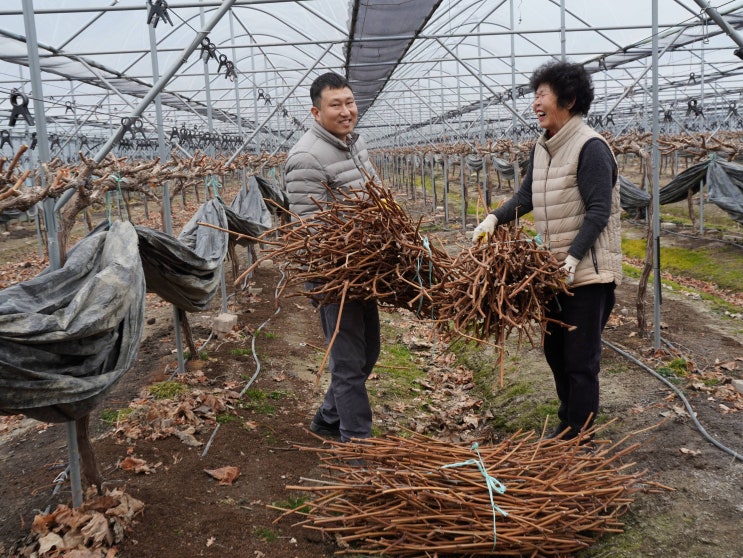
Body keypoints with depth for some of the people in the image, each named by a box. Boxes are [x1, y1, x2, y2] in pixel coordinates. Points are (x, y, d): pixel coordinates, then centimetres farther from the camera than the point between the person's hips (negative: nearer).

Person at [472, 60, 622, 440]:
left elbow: (598, 211, -19)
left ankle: (578, 436, 14)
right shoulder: (542, 147, 10)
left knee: (580, 358, 0)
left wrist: (574, 257, -25)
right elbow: (525, 196, 13)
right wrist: (495, 218, -3)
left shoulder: (590, 147, -16)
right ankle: (568, 422, 35)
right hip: (555, 269, 9)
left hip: (588, 270, -9)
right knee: (555, 350, 18)